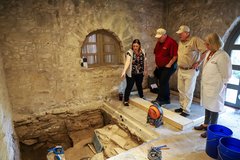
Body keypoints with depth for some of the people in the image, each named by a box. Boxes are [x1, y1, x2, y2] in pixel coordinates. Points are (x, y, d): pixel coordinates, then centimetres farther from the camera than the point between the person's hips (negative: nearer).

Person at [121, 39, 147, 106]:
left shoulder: (143, 52, -2)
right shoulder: (129, 52, -18)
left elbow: (144, 61, 9)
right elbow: (127, 62, -32)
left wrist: (145, 70, 14)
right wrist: (124, 71, -43)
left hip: (140, 73, 5)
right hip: (131, 74, -4)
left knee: (139, 85, 21)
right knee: (129, 87, 1)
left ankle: (142, 97, 41)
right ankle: (126, 100, 15)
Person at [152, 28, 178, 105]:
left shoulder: (171, 42, -17)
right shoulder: (159, 42, 9)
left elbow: (175, 55, -21)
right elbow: (156, 53, 21)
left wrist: (169, 64, -18)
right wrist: (156, 63, 14)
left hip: (168, 67, -8)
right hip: (160, 66, 8)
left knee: (163, 82, -11)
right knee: (164, 83, 13)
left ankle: (160, 99, -1)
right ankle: (166, 99, 24)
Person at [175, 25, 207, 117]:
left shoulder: (195, 40, -13)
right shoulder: (180, 42, 10)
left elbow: (206, 50, -18)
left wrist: (198, 63, -16)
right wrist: (179, 64, 12)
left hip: (190, 71, -7)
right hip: (180, 70, 8)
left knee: (188, 92, 0)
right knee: (181, 90, 15)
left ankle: (186, 111, 10)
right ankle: (182, 107, 29)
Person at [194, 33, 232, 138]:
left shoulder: (222, 56, -18)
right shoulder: (209, 53, 7)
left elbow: (226, 75, -14)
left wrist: (219, 86, -7)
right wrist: (204, 83, 13)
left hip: (215, 88, -8)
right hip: (206, 86, 8)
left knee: (214, 108, 6)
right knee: (207, 106, 19)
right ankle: (205, 124, 35)